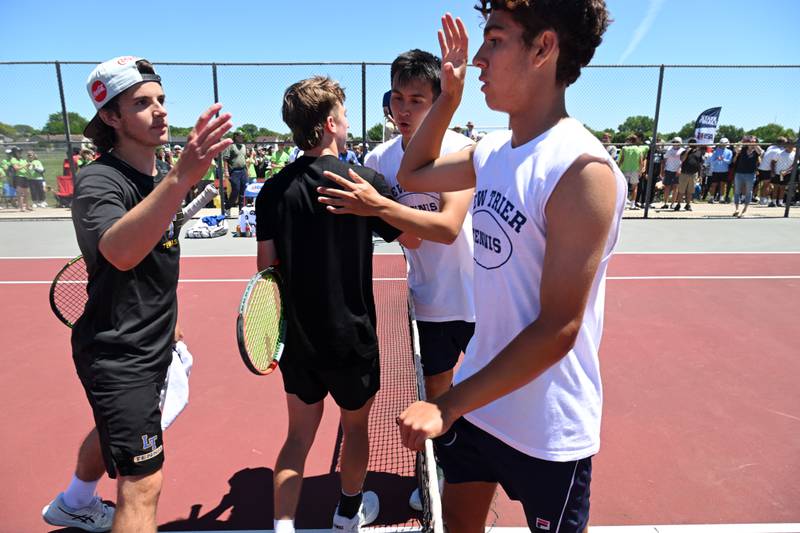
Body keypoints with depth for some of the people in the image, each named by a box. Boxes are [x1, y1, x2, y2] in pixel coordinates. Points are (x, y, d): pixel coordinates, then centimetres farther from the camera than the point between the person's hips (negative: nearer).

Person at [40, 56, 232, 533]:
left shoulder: (158, 177, 4)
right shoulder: (99, 181, -22)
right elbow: (120, 253, -44)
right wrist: (183, 176, -55)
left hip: (151, 347, 9)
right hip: (116, 356, -9)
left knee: (116, 434, 31)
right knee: (143, 485, -7)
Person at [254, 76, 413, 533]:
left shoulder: (274, 189, -4)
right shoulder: (365, 181, -14)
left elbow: (266, 267, -1)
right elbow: (410, 238, -2)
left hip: (297, 338, 3)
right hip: (352, 337, -2)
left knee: (299, 436, 17)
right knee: (355, 427, 21)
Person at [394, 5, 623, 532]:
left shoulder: (582, 169, -23)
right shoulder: (492, 151, 0)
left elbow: (557, 331, -25)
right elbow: (412, 175, 17)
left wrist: (448, 405, -22)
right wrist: (450, 95, 6)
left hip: (548, 431, -6)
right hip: (475, 399, 7)